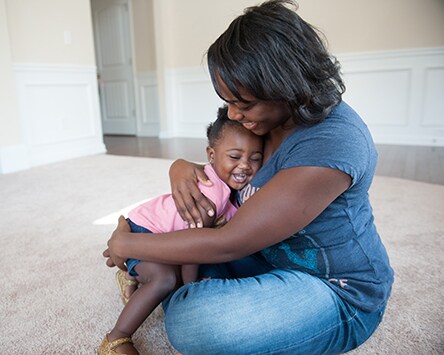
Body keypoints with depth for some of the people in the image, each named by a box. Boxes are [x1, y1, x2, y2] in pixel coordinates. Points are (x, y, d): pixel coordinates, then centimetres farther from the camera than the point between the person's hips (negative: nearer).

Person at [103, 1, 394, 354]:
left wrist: (128, 245, -17)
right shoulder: (266, 117, -4)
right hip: (270, 255, 8)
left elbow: (228, 244, -29)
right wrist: (181, 169, -16)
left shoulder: (332, 142, -30)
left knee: (192, 321, -30)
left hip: (339, 294, -7)